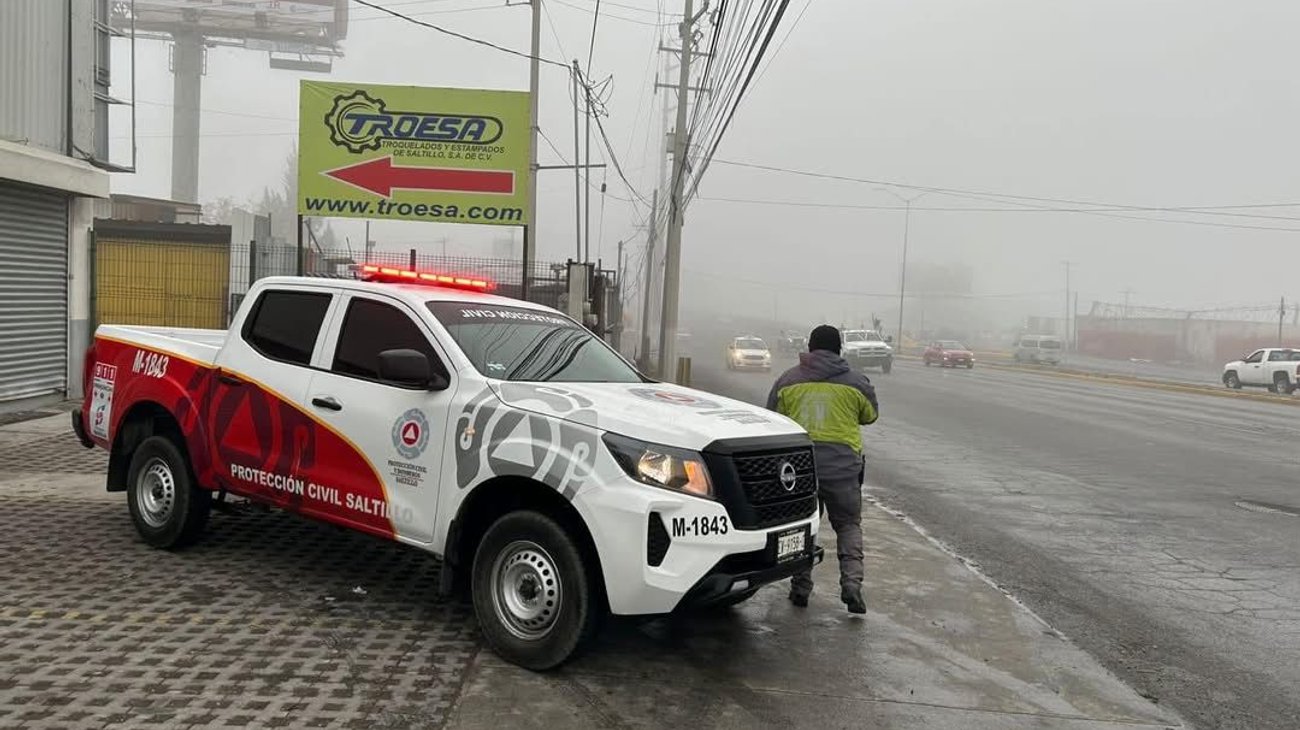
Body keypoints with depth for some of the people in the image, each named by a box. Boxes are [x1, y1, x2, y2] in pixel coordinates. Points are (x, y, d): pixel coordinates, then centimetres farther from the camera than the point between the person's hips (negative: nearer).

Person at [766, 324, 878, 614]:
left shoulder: (787, 380, 8)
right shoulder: (855, 381, 5)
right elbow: (871, 415, 19)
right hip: (843, 462, -1)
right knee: (848, 525, 11)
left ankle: (801, 587, 12)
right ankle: (851, 582, -4)